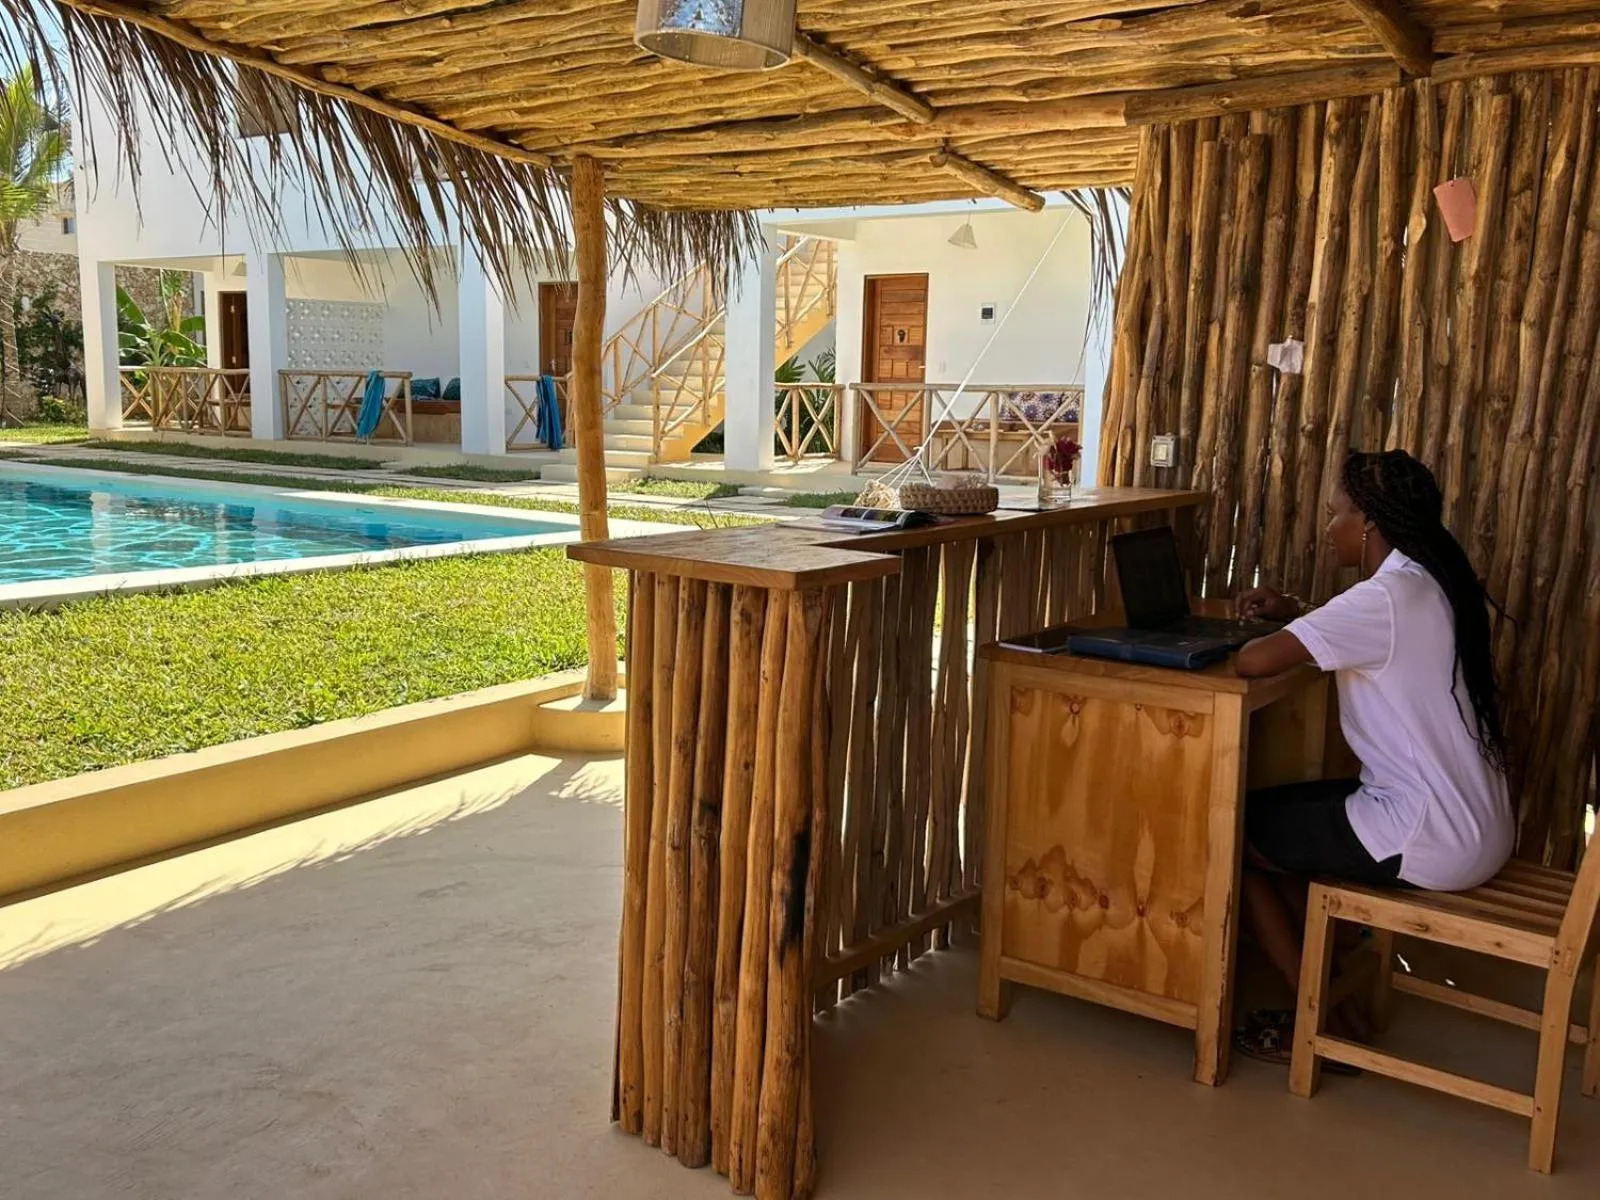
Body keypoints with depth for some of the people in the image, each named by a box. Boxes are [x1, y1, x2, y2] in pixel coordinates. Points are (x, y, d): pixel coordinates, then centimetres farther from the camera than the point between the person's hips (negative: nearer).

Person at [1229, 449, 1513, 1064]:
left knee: (1232, 834, 5)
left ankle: (1328, 1024, 14)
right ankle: (1335, 996, 21)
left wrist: (1275, 633, -4)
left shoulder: (1388, 595, -21)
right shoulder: (1433, 581, 8)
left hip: (1431, 841, -9)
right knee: (1280, 812, 20)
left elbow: (1254, 661, -28)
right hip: (1476, 824, 9)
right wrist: (1296, 614, 11)